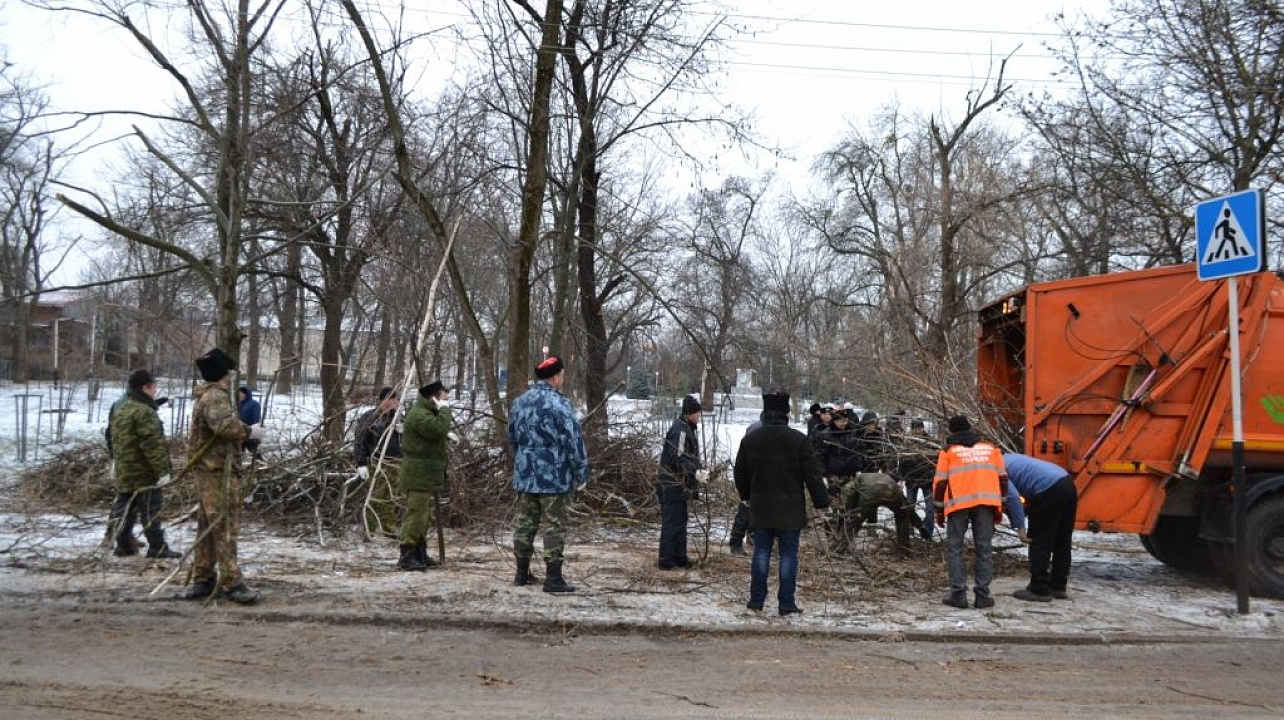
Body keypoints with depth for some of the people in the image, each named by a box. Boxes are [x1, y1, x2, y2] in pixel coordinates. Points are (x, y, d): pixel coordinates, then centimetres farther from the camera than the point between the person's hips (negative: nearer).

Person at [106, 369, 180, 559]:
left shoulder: (118, 407, 13)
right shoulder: (144, 412, -19)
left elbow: (112, 437, 23)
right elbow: (153, 445, -24)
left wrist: (114, 460, 32)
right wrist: (163, 470, -22)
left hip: (123, 470, 9)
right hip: (144, 472, -9)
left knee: (125, 506, 14)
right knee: (150, 508, -4)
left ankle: (123, 544, 20)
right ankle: (157, 547, -2)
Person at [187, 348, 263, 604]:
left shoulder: (205, 397, 19)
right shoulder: (216, 396, -15)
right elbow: (223, 424, -34)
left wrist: (243, 431, 15)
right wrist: (249, 431, -22)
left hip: (207, 470, 10)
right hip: (219, 470, -10)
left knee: (208, 526, 14)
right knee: (225, 526, -8)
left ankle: (202, 579, 20)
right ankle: (231, 582, -6)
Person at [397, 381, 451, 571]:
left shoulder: (427, 413, 18)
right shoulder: (419, 415, -18)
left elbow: (439, 433, 25)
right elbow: (440, 428, -31)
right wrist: (444, 408, -18)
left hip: (426, 475, 11)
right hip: (418, 475, -11)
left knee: (424, 516, 16)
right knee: (415, 514, -9)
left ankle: (420, 554, 24)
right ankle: (406, 557, -6)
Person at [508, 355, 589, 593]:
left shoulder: (519, 402, 10)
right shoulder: (558, 403, -15)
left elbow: (512, 437, 20)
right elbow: (574, 440, -16)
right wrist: (581, 473, -8)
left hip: (525, 475, 7)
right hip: (554, 476, -7)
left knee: (525, 523, 13)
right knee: (554, 526, -1)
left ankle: (522, 573, 21)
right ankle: (553, 578, 1)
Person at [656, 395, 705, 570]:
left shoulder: (686, 429, 16)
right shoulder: (680, 430, -18)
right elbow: (678, 457, -28)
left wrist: (698, 467, 18)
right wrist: (695, 471, -34)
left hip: (679, 484, 11)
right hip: (672, 484, -11)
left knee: (680, 521, 16)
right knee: (672, 522, -7)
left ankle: (679, 558, 25)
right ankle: (666, 560, -3)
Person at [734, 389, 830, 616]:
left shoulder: (749, 439, 0)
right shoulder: (798, 440, -11)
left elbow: (740, 474, 10)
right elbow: (812, 475, -9)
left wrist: (747, 495, 26)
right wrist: (822, 501, 1)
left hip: (760, 507, 3)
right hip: (791, 508, -3)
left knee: (761, 551, 12)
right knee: (788, 554, 3)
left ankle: (756, 599, 15)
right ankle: (786, 603, 6)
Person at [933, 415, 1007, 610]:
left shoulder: (949, 450, 10)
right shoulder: (990, 448, 19)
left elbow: (940, 481, 5)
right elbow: (1002, 478, 18)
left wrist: (939, 509, 12)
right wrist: (1000, 504, 23)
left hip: (958, 503, -2)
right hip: (986, 502, 2)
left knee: (955, 548, 6)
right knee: (984, 548, 7)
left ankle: (958, 594, -1)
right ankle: (983, 595, 4)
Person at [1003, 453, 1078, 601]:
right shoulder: (1006, 459, 26)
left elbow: (1012, 497, -16)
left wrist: (1020, 527, -10)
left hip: (1049, 490, -9)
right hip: (1067, 483, 9)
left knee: (1039, 543, 2)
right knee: (1061, 542, 16)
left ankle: (1039, 590, 6)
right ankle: (1058, 587, 26)